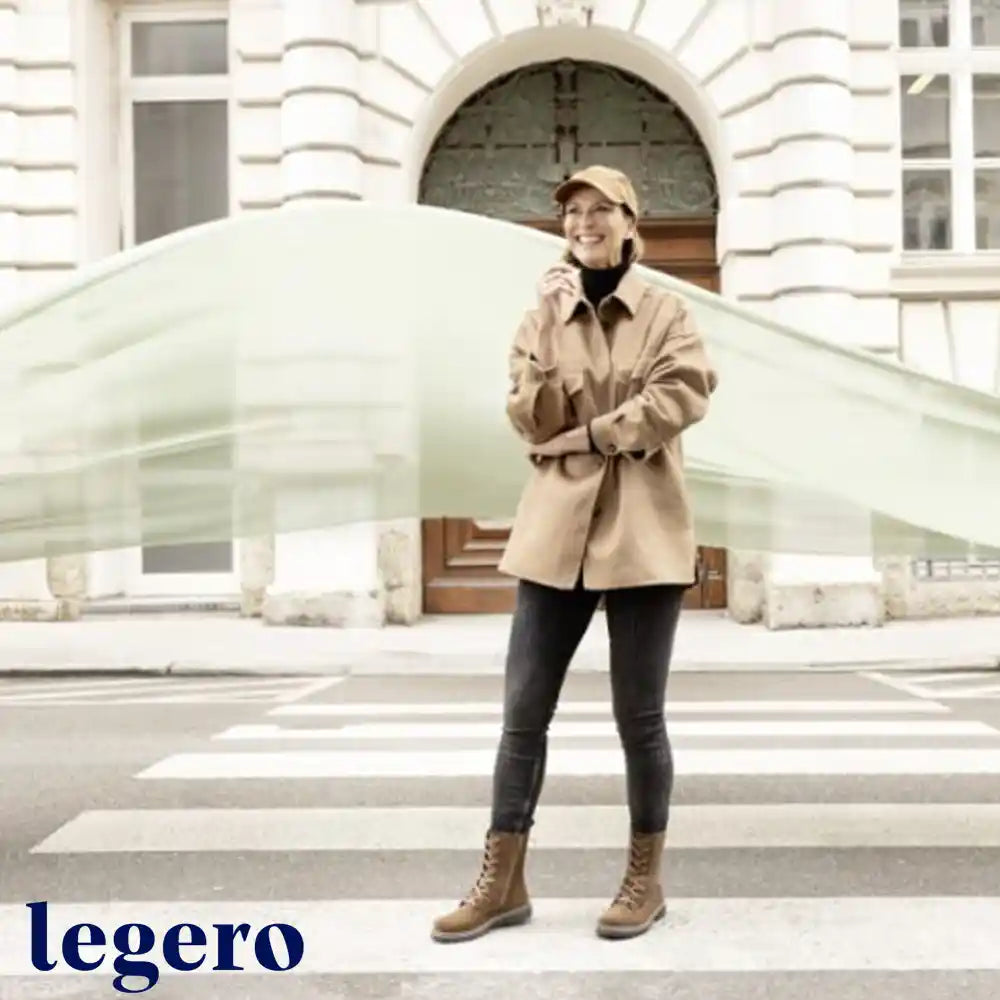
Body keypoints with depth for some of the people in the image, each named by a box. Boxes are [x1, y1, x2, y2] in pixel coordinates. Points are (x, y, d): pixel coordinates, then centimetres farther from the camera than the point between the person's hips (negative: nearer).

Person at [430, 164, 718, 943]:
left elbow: (681, 397, -11)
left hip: (643, 530, -2)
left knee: (639, 714, 2)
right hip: (558, 529, 3)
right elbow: (532, 422, -1)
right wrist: (550, 333, -13)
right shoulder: (544, 317, 11)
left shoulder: (667, 312, 5)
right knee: (524, 709, 2)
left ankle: (646, 877, 19)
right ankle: (503, 879, 13)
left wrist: (585, 434, -10)